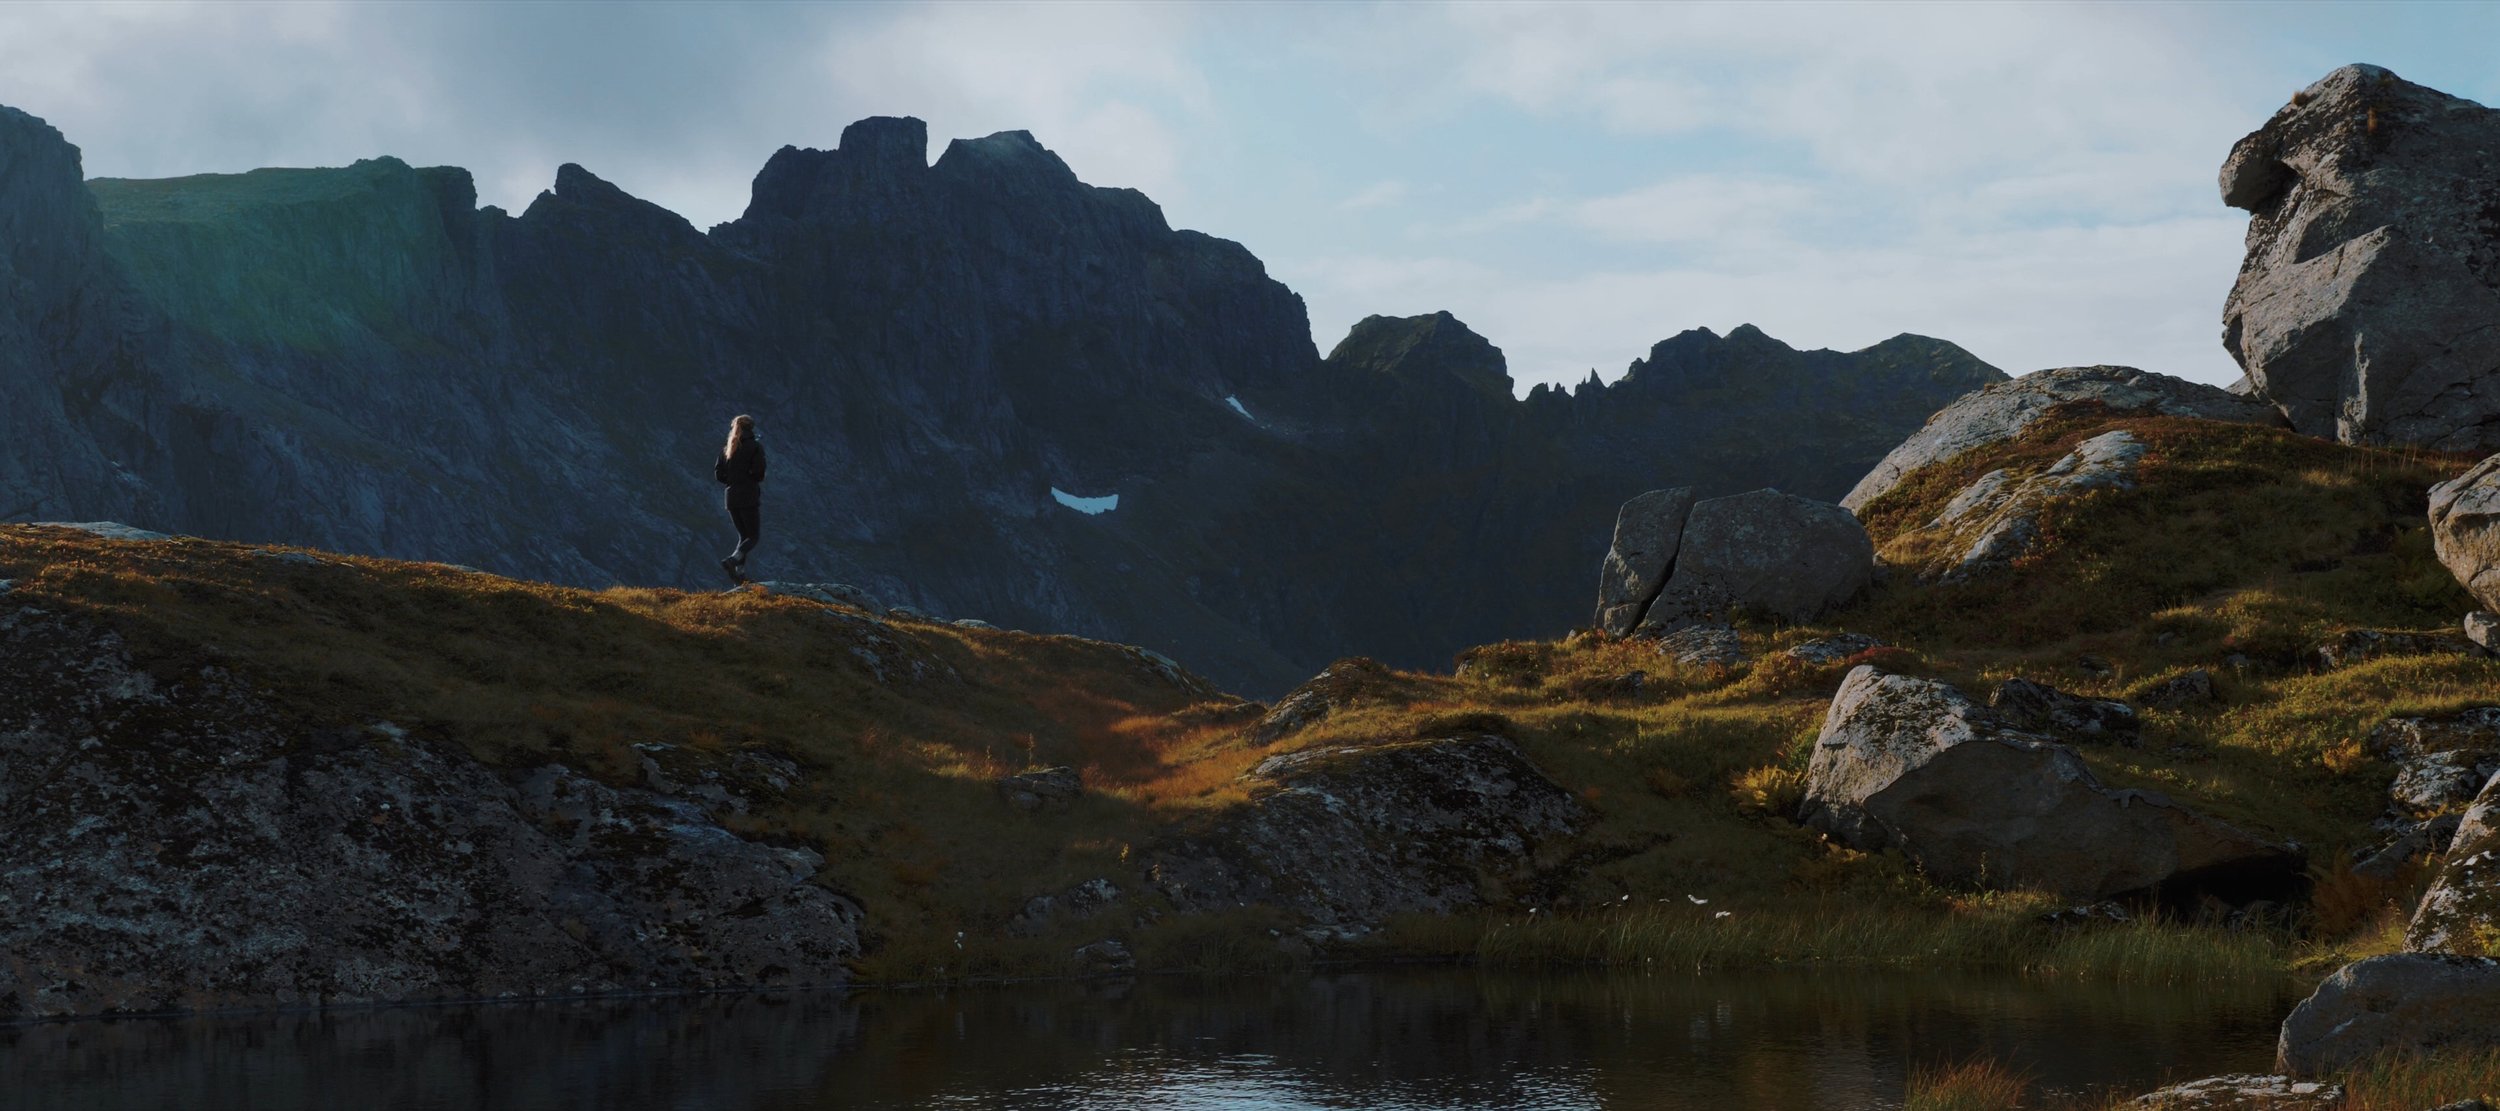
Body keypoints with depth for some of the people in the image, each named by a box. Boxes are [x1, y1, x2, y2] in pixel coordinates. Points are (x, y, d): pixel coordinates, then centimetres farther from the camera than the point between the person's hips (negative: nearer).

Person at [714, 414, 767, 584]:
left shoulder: (727, 448, 8)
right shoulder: (755, 447, -6)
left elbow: (718, 473, 5)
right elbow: (758, 472, -14)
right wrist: (755, 480, 8)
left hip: (731, 497, 5)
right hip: (749, 497, -5)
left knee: (744, 535, 15)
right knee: (753, 537, 0)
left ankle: (740, 572, 1)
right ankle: (733, 559, -27)